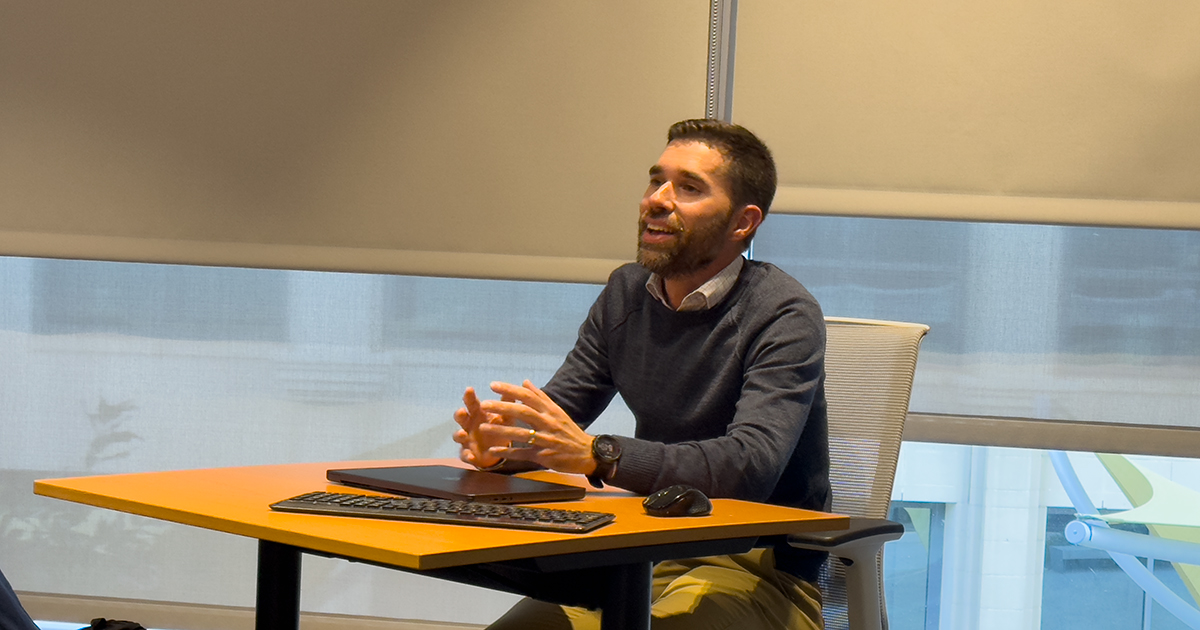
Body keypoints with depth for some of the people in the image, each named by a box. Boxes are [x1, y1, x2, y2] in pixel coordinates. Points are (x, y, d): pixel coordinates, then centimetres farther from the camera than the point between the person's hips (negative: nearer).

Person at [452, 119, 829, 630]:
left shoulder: (784, 315, -12)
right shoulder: (626, 294, 10)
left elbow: (751, 464, -26)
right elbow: (552, 414, 11)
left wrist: (598, 455, -36)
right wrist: (498, 445, -14)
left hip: (764, 573, -5)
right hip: (649, 558, 6)